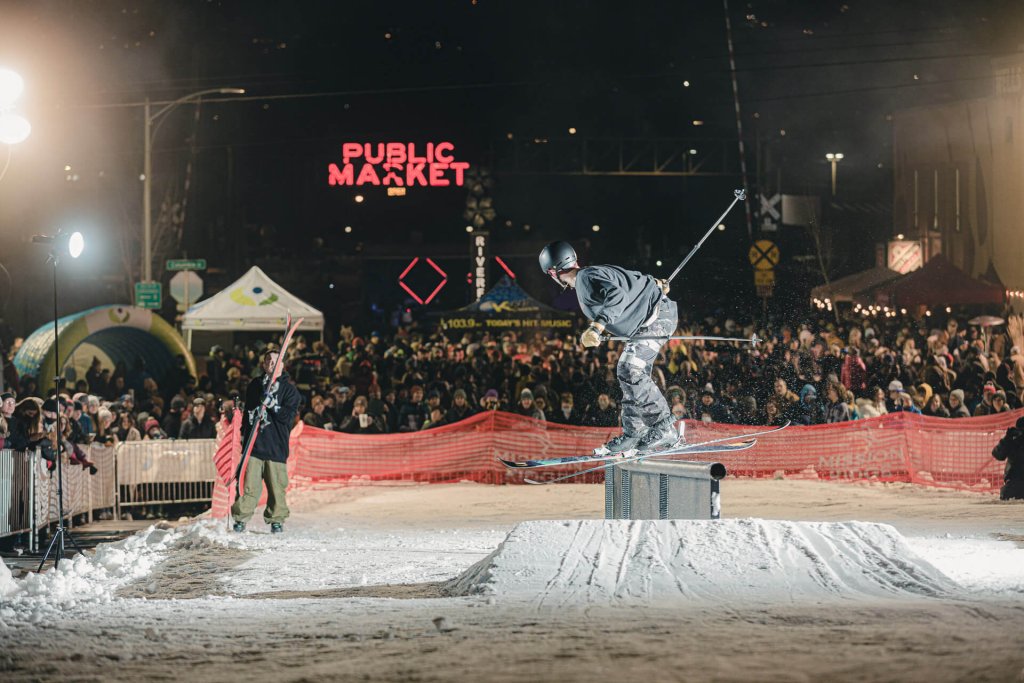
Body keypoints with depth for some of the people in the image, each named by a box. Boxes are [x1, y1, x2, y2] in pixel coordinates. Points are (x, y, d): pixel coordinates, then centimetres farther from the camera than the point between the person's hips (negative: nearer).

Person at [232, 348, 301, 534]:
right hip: (254, 442, 2)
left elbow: (288, 417, -6)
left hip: (276, 445, -2)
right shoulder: (255, 385, 13)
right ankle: (241, 518, 0)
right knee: (250, 485, -4)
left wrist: (271, 404, -17)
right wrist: (243, 432, 19)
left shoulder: (289, 389, 3)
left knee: (276, 486, 0)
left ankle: (276, 520, 11)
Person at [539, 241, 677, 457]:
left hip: (659, 315, -11)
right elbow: (632, 278, 26)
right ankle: (632, 436, 13)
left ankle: (664, 430, -14)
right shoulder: (588, 276, 13)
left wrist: (597, 327, -44)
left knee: (632, 371, -19)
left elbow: (617, 296, -35)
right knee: (626, 370, 11)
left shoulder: (586, 278, -17)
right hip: (649, 319, 11)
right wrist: (653, 284, 44)